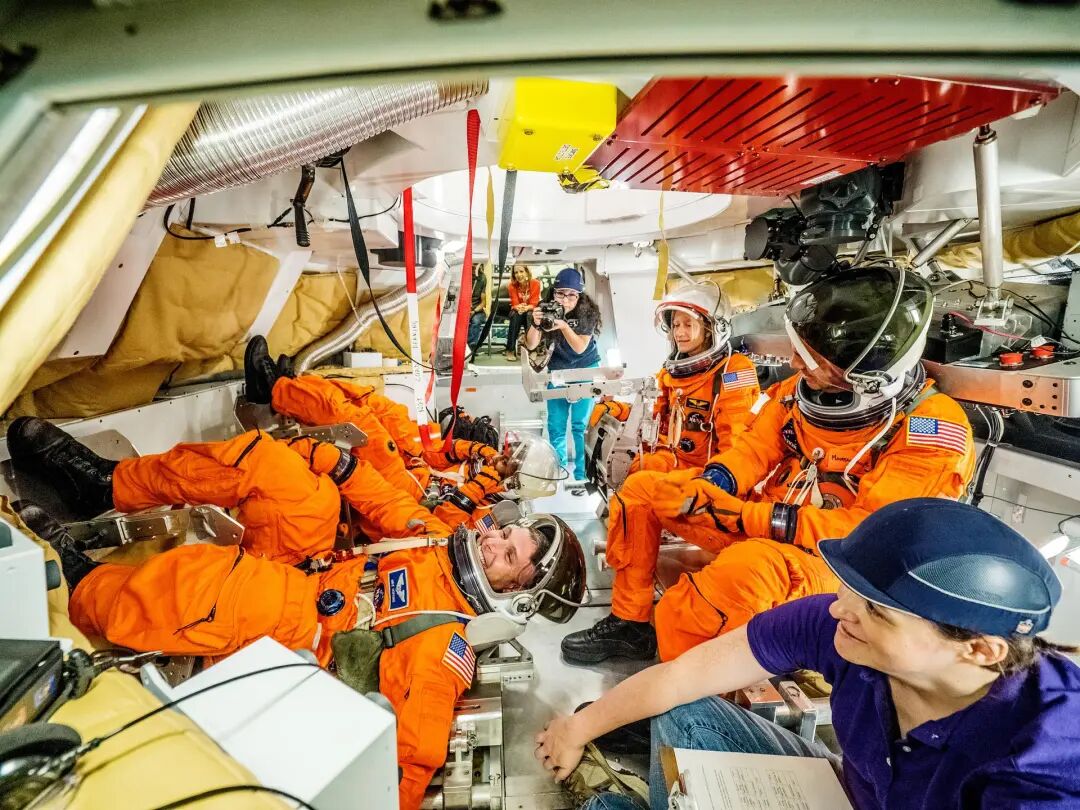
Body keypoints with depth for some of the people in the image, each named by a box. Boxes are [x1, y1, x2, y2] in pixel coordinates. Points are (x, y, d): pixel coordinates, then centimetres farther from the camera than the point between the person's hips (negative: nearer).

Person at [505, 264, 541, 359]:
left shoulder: (535, 283, -14)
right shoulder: (512, 285, -10)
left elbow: (534, 304, -17)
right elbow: (514, 304, -14)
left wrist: (525, 308, -39)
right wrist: (519, 308, -39)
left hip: (531, 310, -1)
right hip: (518, 311, 1)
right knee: (515, 316, -33)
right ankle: (510, 350, -32)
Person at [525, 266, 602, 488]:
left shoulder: (588, 312, -16)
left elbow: (580, 347, -21)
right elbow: (531, 345, -15)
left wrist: (564, 325, -35)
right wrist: (536, 324, -33)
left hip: (586, 371, -2)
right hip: (557, 371, 2)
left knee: (581, 424, -6)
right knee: (555, 424, 4)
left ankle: (582, 475, 4)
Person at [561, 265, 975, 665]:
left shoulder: (933, 431, -21)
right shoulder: (804, 389, -4)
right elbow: (756, 449, 3)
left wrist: (744, 515, -31)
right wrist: (705, 487, -19)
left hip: (832, 560, -6)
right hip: (758, 521, 7)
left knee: (747, 568, -41)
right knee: (642, 490, 2)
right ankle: (629, 621, 7)